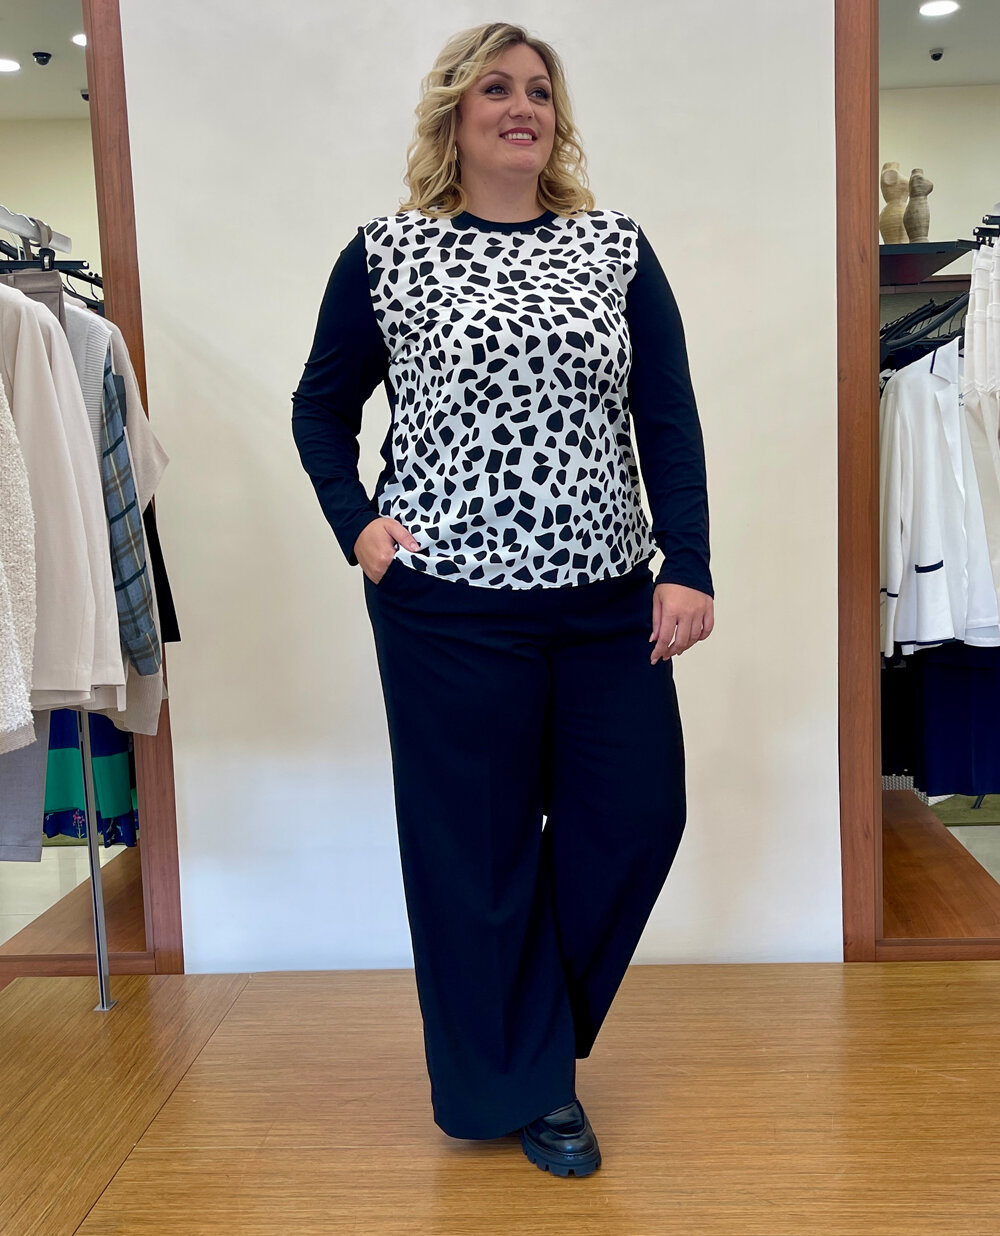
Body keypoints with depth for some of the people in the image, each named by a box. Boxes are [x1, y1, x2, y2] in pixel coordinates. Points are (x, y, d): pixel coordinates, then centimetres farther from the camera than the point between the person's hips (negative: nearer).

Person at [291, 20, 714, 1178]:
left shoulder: (616, 246, 7)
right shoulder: (386, 253, 2)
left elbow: (668, 419, 3)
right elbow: (321, 407, 11)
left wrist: (687, 566, -5)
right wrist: (356, 524, -3)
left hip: (607, 596, 3)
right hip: (449, 604, -3)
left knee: (638, 814, 7)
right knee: (477, 842, 6)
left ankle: (530, 1023, 35)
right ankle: (524, 1084, 29)